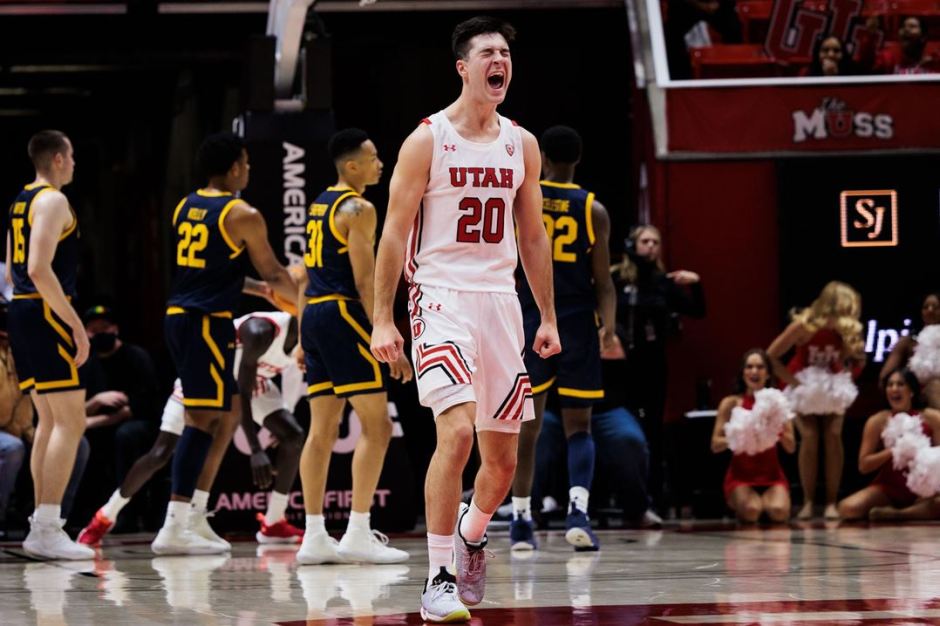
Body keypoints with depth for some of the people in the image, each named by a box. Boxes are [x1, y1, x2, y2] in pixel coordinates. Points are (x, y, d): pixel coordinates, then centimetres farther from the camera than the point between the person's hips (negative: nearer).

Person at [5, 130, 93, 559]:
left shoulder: (20, 202, 18)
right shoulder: (52, 201, -12)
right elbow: (40, 270, -22)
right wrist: (76, 324, -20)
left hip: (22, 312, 10)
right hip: (46, 314, -10)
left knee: (50, 420, 15)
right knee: (71, 422, -9)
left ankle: (43, 527, 15)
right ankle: (47, 529, -14)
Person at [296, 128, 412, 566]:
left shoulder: (320, 205, 18)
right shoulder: (357, 208, -10)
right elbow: (365, 280, -16)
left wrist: (304, 340, 25)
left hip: (314, 316, 9)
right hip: (343, 316, -9)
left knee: (323, 428, 9)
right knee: (376, 427, -6)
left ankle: (315, 537, 7)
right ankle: (358, 534, -11)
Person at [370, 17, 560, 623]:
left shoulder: (522, 144, 9)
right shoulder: (427, 140, -5)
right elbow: (395, 233, -5)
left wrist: (549, 317, 14)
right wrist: (382, 319, -10)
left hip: (501, 300, 5)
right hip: (441, 296, -5)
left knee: (503, 457, 8)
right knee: (457, 431, -22)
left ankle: (471, 535, 38)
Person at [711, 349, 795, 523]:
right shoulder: (731, 403, -1)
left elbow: (791, 447, 2)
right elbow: (715, 445, -3)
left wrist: (778, 432, -19)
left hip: (772, 474, 1)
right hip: (741, 475, -1)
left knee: (779, 511, -28)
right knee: (751, 511, -30)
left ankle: (764, 500, 9)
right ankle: (737, 502, 8)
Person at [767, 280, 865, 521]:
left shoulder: (849, 330, -19)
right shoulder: (804, 325, -28)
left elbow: (858, 365, -7)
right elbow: (771, 356, -22)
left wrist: (852, 340, -25)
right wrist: (794, 382, -24)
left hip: (832, 386, 2)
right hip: (804, 385, -2)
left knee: (833, 436, -12)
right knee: (809, 438, -14)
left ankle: (831, 502, -8)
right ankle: (808, 502, -6)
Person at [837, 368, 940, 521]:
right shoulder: (877, 421, -1)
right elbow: (863, 465, -3)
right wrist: (892, 451, -17)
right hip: (888, 488, 1)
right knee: (848, 508, -27)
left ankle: (894, 514, -13)